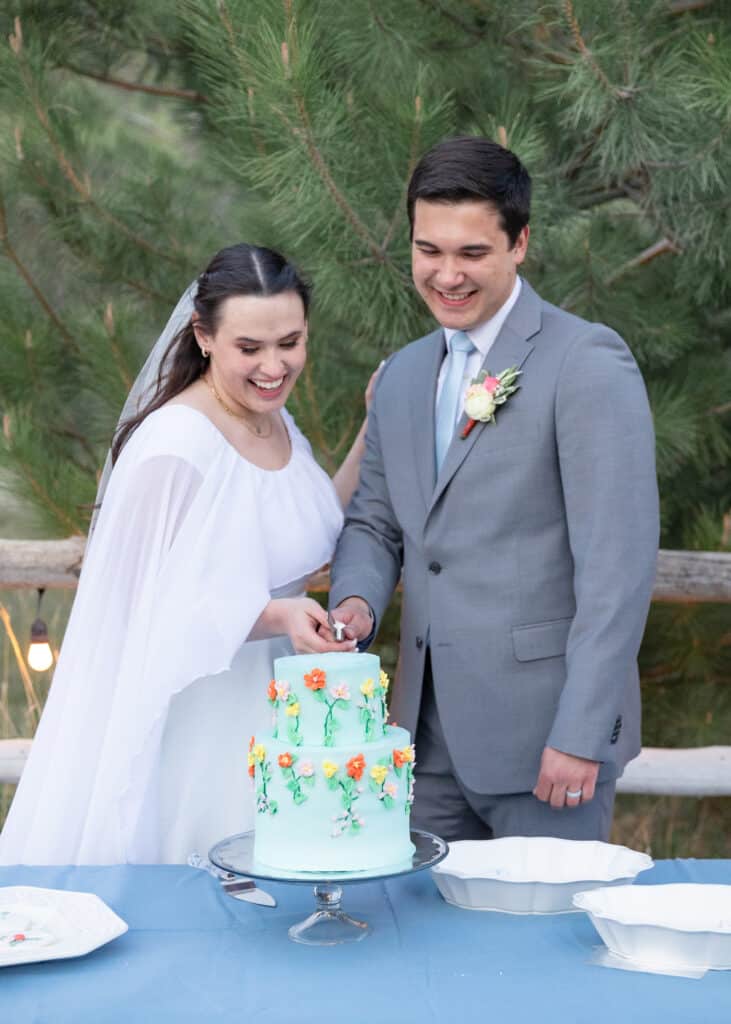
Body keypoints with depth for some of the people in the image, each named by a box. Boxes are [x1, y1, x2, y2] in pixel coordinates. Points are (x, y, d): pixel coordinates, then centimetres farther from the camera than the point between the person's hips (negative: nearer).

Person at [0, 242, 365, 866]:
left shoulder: (278, 422, 3)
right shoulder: (175, 449, -22)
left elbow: (319, 530, 14)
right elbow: (168, 612, -18)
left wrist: (375, 431, 4)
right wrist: (276, 617, -32)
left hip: (265, 711, 8)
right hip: (187, 716, -7)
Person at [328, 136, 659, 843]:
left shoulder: (588, 362, -10)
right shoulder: (402, 375, 12)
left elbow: (618, 562, -15)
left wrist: (582, 733, -18)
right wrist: (356, 600, -3)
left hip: (545, 731, -6)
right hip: (430, 732, 6)